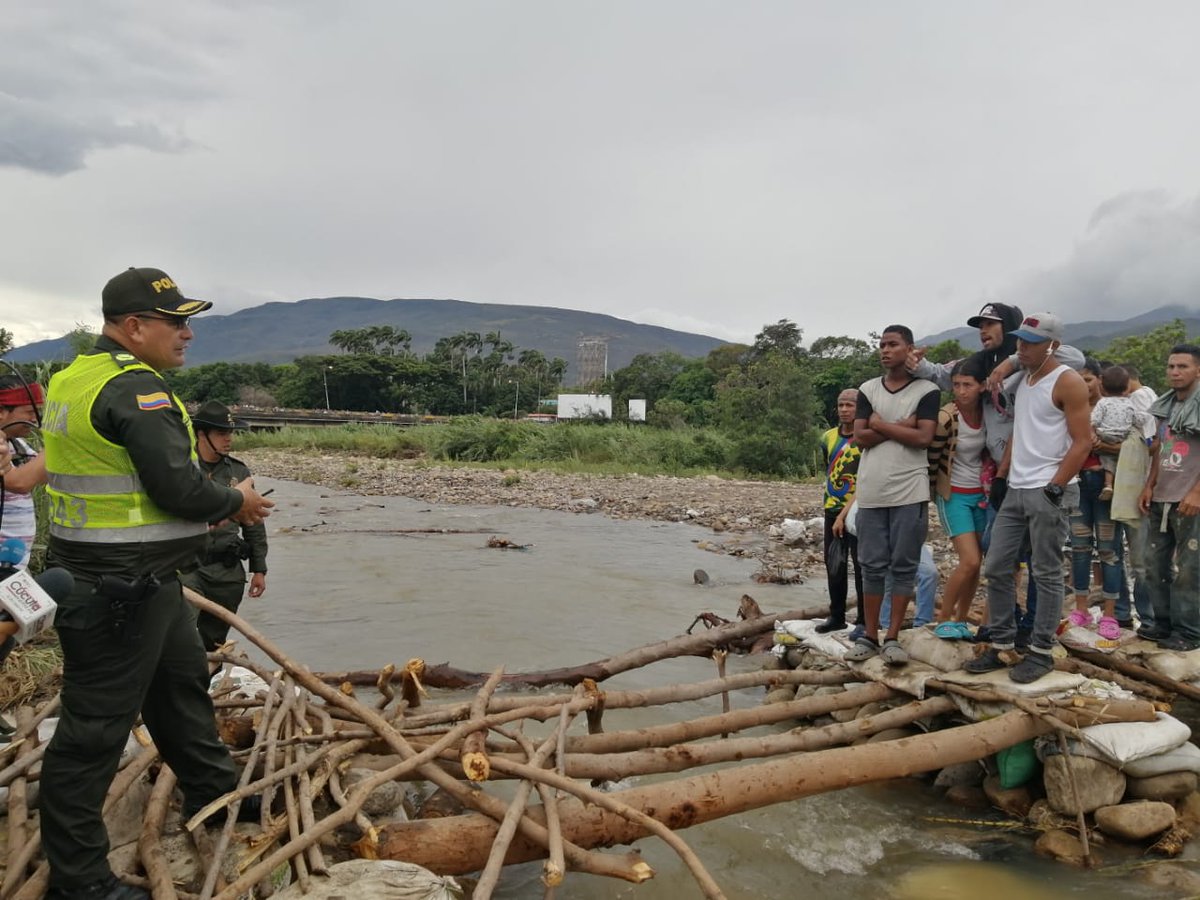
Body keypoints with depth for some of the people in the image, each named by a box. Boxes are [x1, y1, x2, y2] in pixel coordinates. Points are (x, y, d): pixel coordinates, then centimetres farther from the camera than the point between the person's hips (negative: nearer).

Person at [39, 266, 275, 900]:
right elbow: (178, 488, -24)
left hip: (139, 582, 11)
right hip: (121, 589, -11)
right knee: (95, 726, 1)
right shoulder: (135, 388, -20)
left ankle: (214, 795, 41)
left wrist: (218, 503, 11)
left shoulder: (77, 377, 12)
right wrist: (237, 502, -5)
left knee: (182, 686, 23)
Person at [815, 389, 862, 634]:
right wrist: (835, 513, 14)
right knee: (834, 565, 12)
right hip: (832, 511, 6)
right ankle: (836, 616, 25)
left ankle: (865, 620, 11)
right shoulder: (828, 438, 8)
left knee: (861, 566, 0)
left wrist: (844, 514, -16)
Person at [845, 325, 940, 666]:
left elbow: (923, 437, -11)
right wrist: (901, 426, -9)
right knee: (872, 566, 6)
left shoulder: (926, 390, 0)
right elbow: (860, 437, 0)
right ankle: (869, 636, 14)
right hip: (871, 491, 3)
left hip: (910, 492, -3)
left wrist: (880, 424, -5)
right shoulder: (868, 389, 10)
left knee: (903, 566, 2)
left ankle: (893, 638, 8)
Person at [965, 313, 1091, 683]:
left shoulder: (1067, 382, -8)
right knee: (996, 569, 7)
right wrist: (1000, 476, 13)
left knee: (1046, 574, 0)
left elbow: (1082, 441, -12)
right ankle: (1001, 646, 15)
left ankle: (1041, 651, 9)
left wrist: (1054, 488, -17)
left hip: (1048, 492, -8)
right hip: (1015, 490, 8)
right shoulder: (1023, 379, 16)